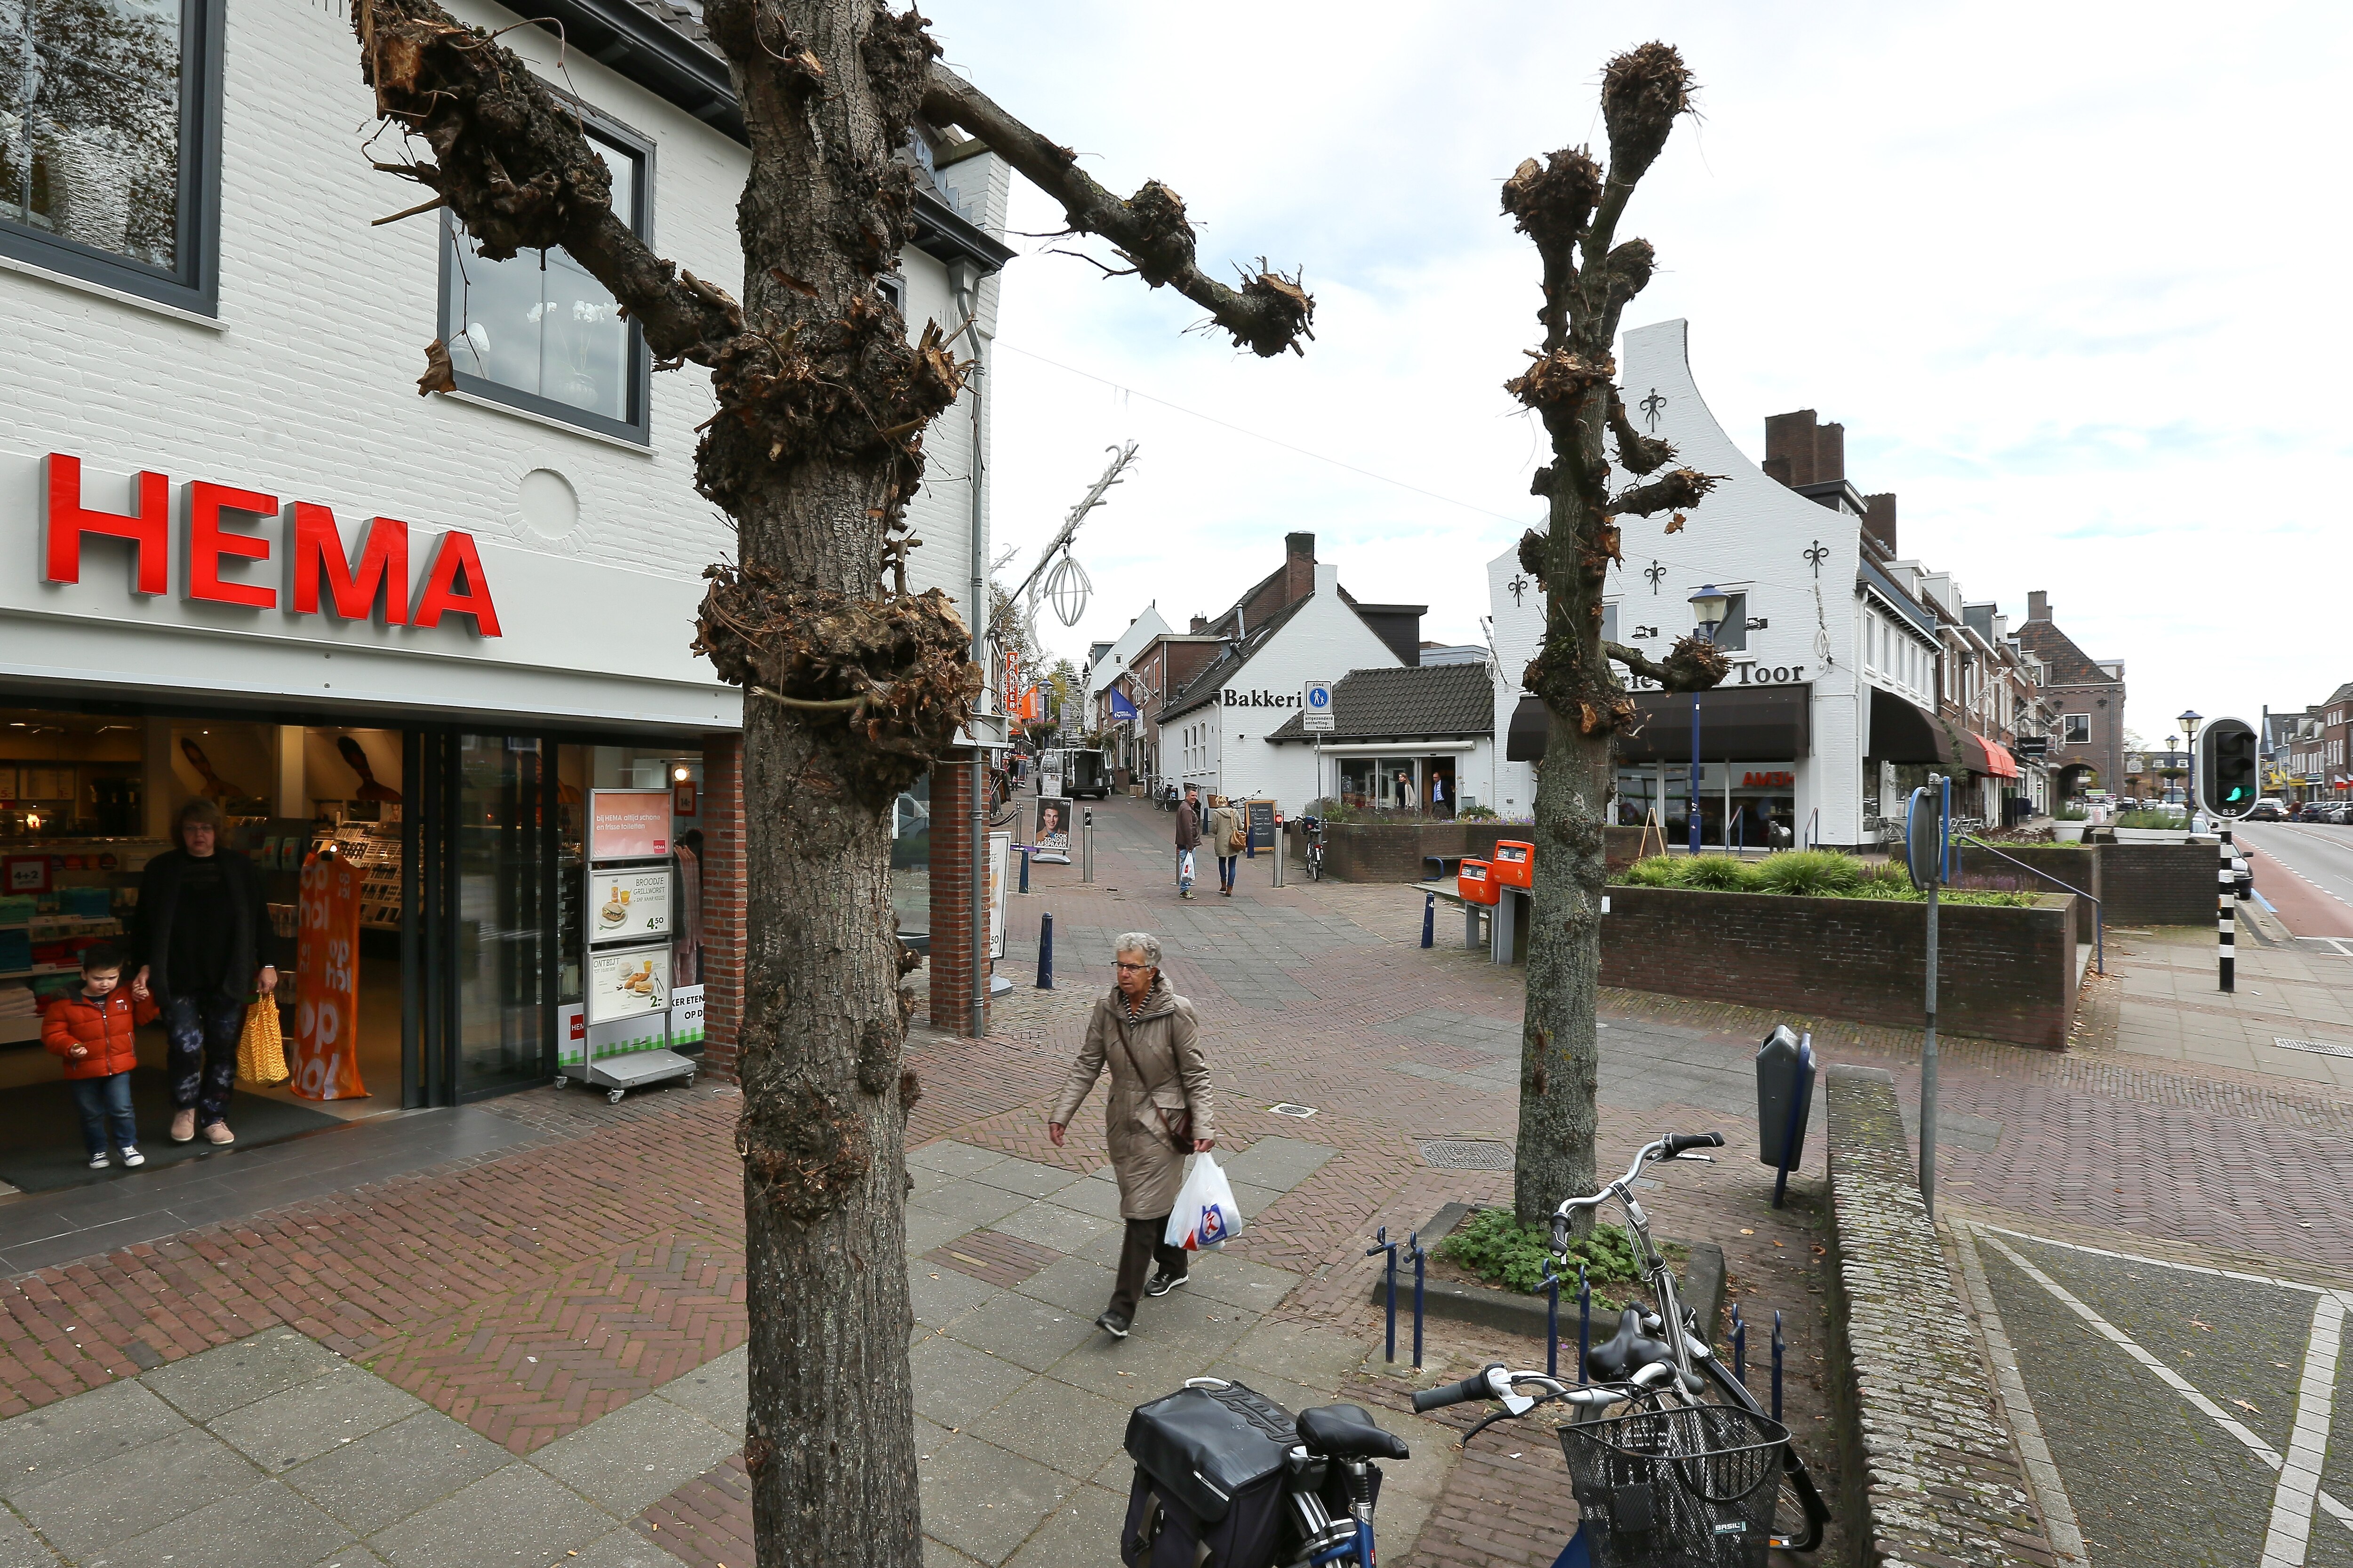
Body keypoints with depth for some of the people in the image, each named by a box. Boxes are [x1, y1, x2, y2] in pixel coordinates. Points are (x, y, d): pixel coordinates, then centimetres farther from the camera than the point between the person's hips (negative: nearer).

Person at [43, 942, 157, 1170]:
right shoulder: (65, 1003, -10)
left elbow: (144, 1018, 8)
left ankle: (127, 1146, 16)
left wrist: (145, 1000, -10)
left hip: (119, 1067, 0)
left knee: (122, 1110, 0)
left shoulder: (127, 995, -2)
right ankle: (98, 1151, 29)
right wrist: (70, 1047, -22)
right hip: (83, 1071, 0)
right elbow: (52, 1034, -5)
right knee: (92, 1115, 13)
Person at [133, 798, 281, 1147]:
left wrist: (268, 964, 2)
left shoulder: (239, 868, 6)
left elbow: (260, 919, 7)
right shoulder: (161, 870, 4)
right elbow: (146, 925, 6)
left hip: (228, 978, 1)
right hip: (178, 980, -1)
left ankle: (214, 1117, 20)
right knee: (185, 1046, -6)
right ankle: (185, 1108, 21)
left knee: (223, 1049, 6)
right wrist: (146, 967, -5)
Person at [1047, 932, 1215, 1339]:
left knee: (1142, 1212, -5)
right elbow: (1086, 1066, 2)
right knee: (1155, 1201, 19)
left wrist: (1203, 1126, -17)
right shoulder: (1106, 1010, -4)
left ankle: (1123, 1309, 0)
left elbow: (1195, 1074, -11)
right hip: (1122, 1120, 5)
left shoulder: (1177, 1013, -16)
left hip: (1161, 1123, -5)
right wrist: (1062, 1113, -2)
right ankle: (1173, 1267, 43)